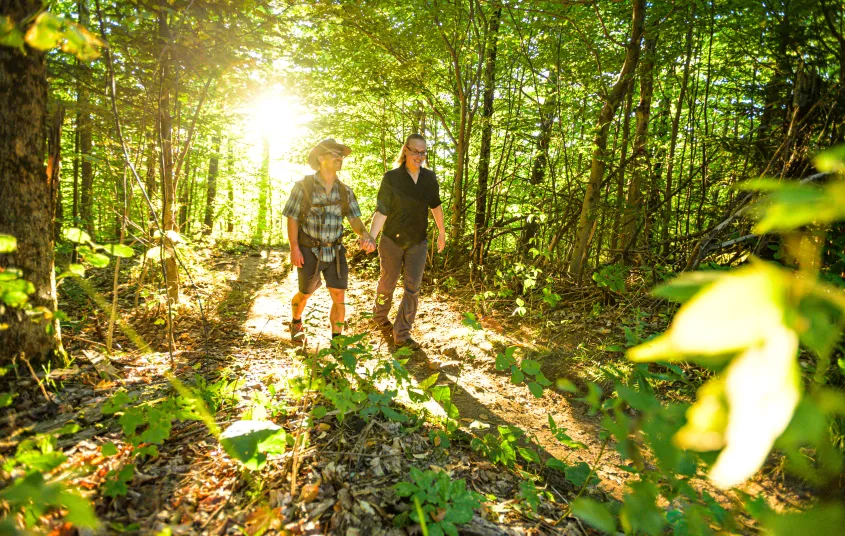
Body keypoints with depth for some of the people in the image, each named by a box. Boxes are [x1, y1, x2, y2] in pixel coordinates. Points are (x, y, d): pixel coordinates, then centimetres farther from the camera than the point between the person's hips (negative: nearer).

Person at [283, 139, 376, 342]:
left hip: (335, 252, 3)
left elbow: (354, 218, -5)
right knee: (305, 294, 14)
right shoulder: (303, 186, -8)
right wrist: (294, 248, -14)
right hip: (309, 251, -3)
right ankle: (296, 322, 45)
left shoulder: (345, 191, 2)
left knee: (339, 296, -3)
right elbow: (292, 218, -7)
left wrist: (365, 235, -26)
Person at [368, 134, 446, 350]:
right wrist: (371, 236, -29)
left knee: (413, 288, -2)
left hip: (418, 243, 3)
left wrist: (442, 232, 18)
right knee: (388, 283, 14)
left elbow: (435, 205, 12)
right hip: (392, 241, -2)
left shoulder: (429, 178, -2)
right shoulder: (391, 178, -13)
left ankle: (402, 334, 7)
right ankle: (380, 316, 42)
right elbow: (381, 211, -15)